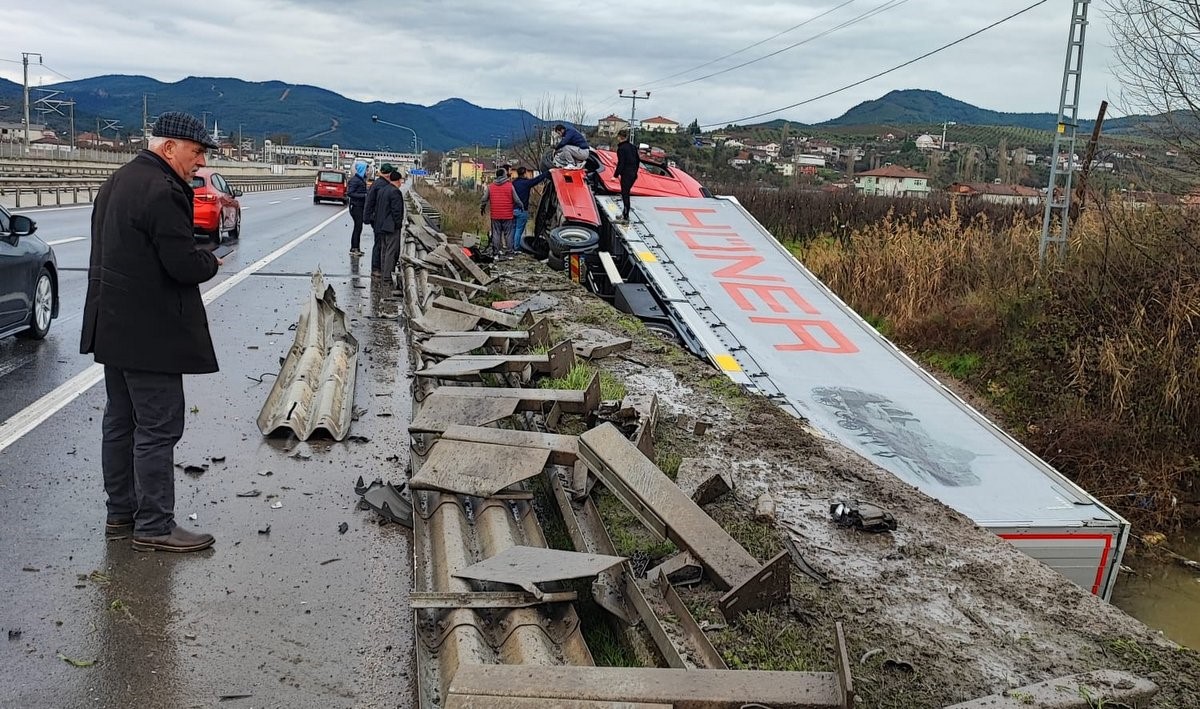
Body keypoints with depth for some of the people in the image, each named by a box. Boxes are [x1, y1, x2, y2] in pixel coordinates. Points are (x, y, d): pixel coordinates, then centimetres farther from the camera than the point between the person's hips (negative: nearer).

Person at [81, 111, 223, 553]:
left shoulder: (118, 181, 14)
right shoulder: (162, 191, -19)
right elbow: (185, 265, -23)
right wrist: (211, 262, -3)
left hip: (114, 326, 11)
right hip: (150, 332, -11)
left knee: (120, 421, 16)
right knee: (158, 428, -3)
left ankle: (120, 513, 27)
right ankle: (154, 526, 4)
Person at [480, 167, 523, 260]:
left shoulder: (490, 186, 3)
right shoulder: (509, 186, -4)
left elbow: (484, 199, 7)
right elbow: (516, 200, -3)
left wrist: (482, 208, 25)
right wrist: (521, 205, 17)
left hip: (495, 216, 2)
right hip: (507, 215, -2)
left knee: (496, 234, 7)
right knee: (508, 234, 5)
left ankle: (496, 253, 7)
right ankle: (509, 253, 7)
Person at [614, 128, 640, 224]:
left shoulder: (621, 148, -14)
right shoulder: (633, 147, 10)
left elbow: (620, 163, -17)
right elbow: (637, 161, 15)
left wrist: (616, 175, -12)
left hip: (626, 175, -8)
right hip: (633, 175, 8)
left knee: (625, 195, -2)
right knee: (625, 193, 19)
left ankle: (625, 218, 1)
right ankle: (624, 214, 29)